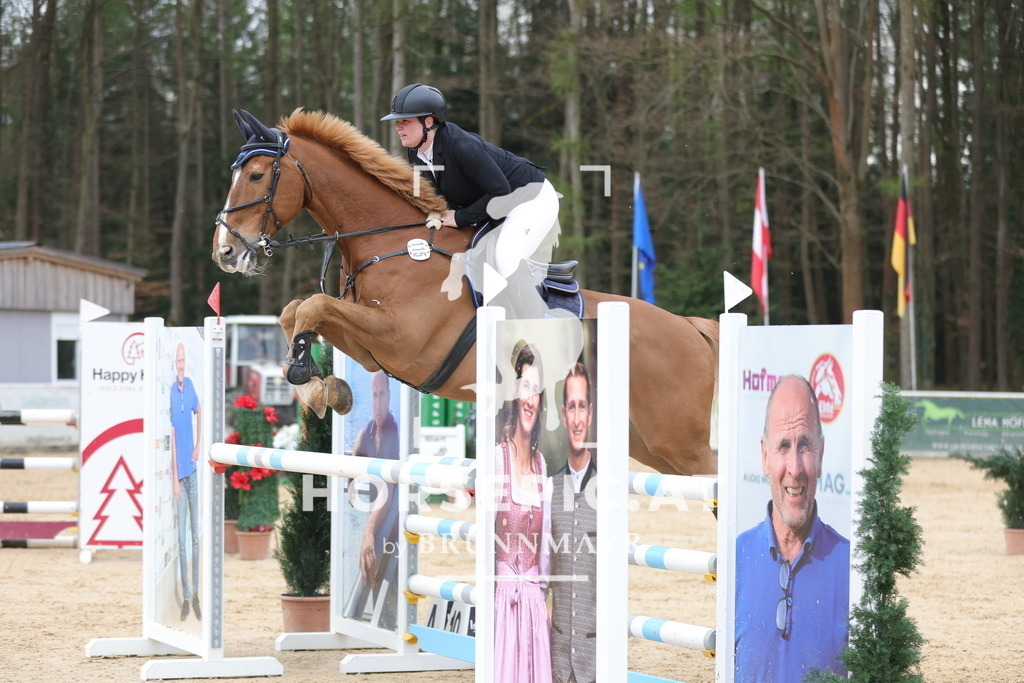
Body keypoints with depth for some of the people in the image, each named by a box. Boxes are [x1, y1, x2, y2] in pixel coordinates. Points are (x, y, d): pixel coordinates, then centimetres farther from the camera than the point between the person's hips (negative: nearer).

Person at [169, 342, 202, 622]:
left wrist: (198, 445, 11)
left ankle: (196, 593, 15)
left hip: (192, 470, 5)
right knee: (182, 538, 0)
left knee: (195, 534, 9)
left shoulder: (190, 386, 2)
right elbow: (171, 436, -13)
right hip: (179, 473, -5)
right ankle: (185, 597, 7)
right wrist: (175, 478, -14)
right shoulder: (171, 393, -12)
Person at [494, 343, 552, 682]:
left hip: (535, 599, 5)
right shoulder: (498, 458, -8)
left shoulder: (541, 465, 10)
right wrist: (487, 596, -11)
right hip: (504, 594, -5)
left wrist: (543, 591, 12)